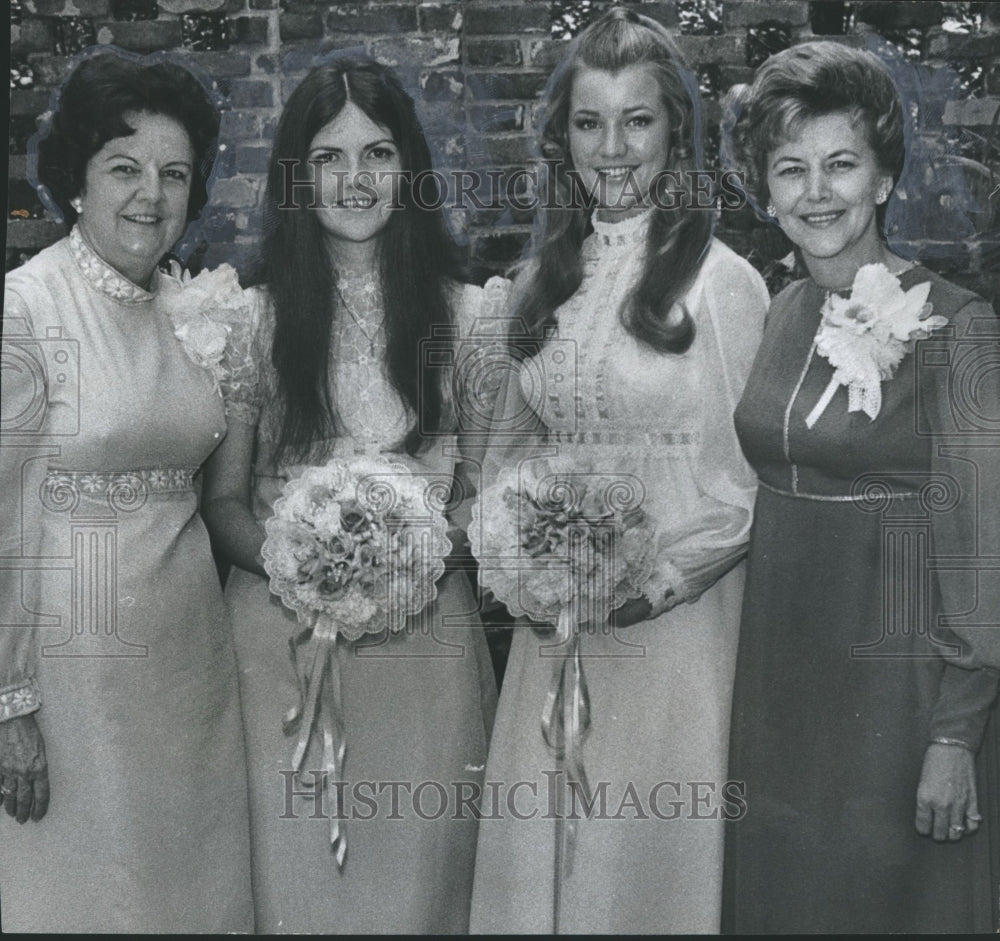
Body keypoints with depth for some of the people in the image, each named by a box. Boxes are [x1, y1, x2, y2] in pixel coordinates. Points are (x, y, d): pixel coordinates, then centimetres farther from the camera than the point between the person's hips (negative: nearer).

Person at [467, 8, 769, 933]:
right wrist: (508, 562, -2)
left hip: (673, 624, -4)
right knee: (537, 845, 12)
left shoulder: (723, 281, -8)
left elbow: (747, 487, -7)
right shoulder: (541, 281, 9)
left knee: (646, 849, 6)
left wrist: (650, 584, -15)